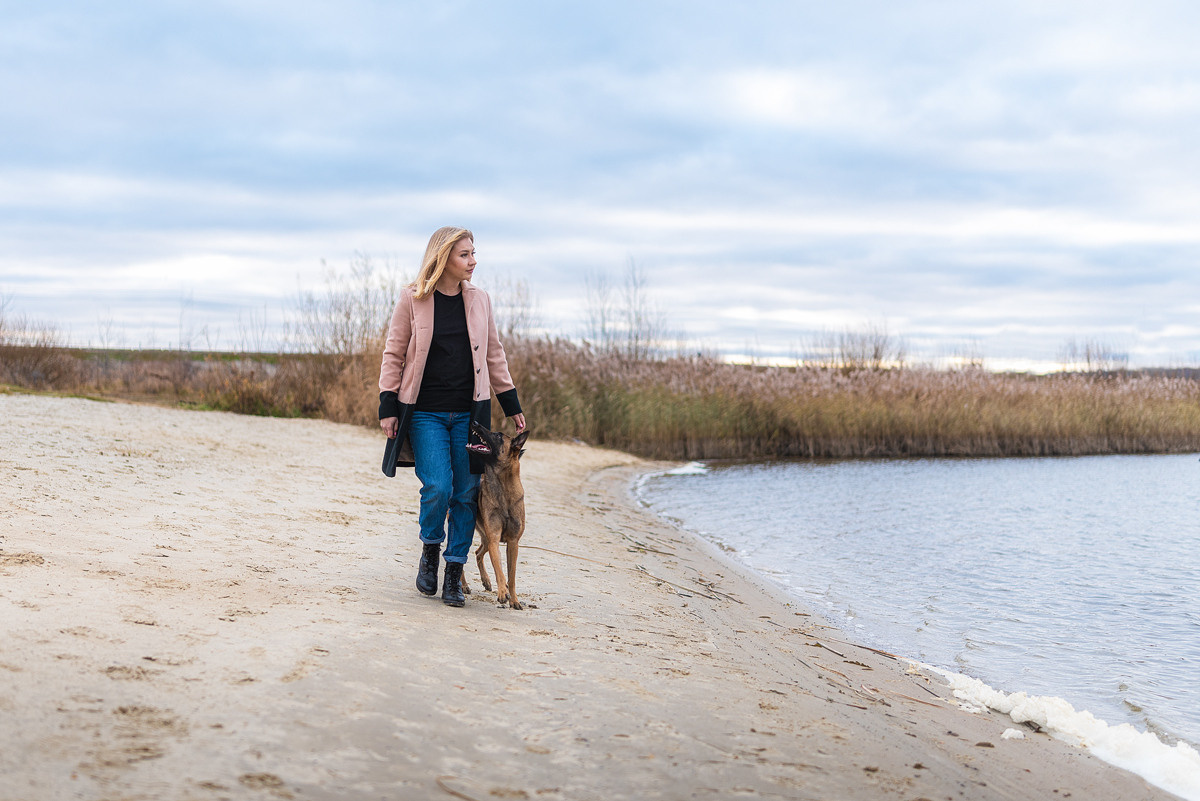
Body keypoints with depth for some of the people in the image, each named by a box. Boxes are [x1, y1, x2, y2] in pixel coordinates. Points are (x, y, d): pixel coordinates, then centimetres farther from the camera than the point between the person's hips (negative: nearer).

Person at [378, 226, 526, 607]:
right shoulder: (412, 298, -2)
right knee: (437, 487, -15)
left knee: (466, 494, 1)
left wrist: (511, 405, 13)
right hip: (425, 413, -3)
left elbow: (493, 354, 14)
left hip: (469, 414, 3)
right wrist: (388, 406, -5)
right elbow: (393, 354, 1)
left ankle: (454, 574, 15)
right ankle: (430, 550, 15)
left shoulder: (479, 299, 7)